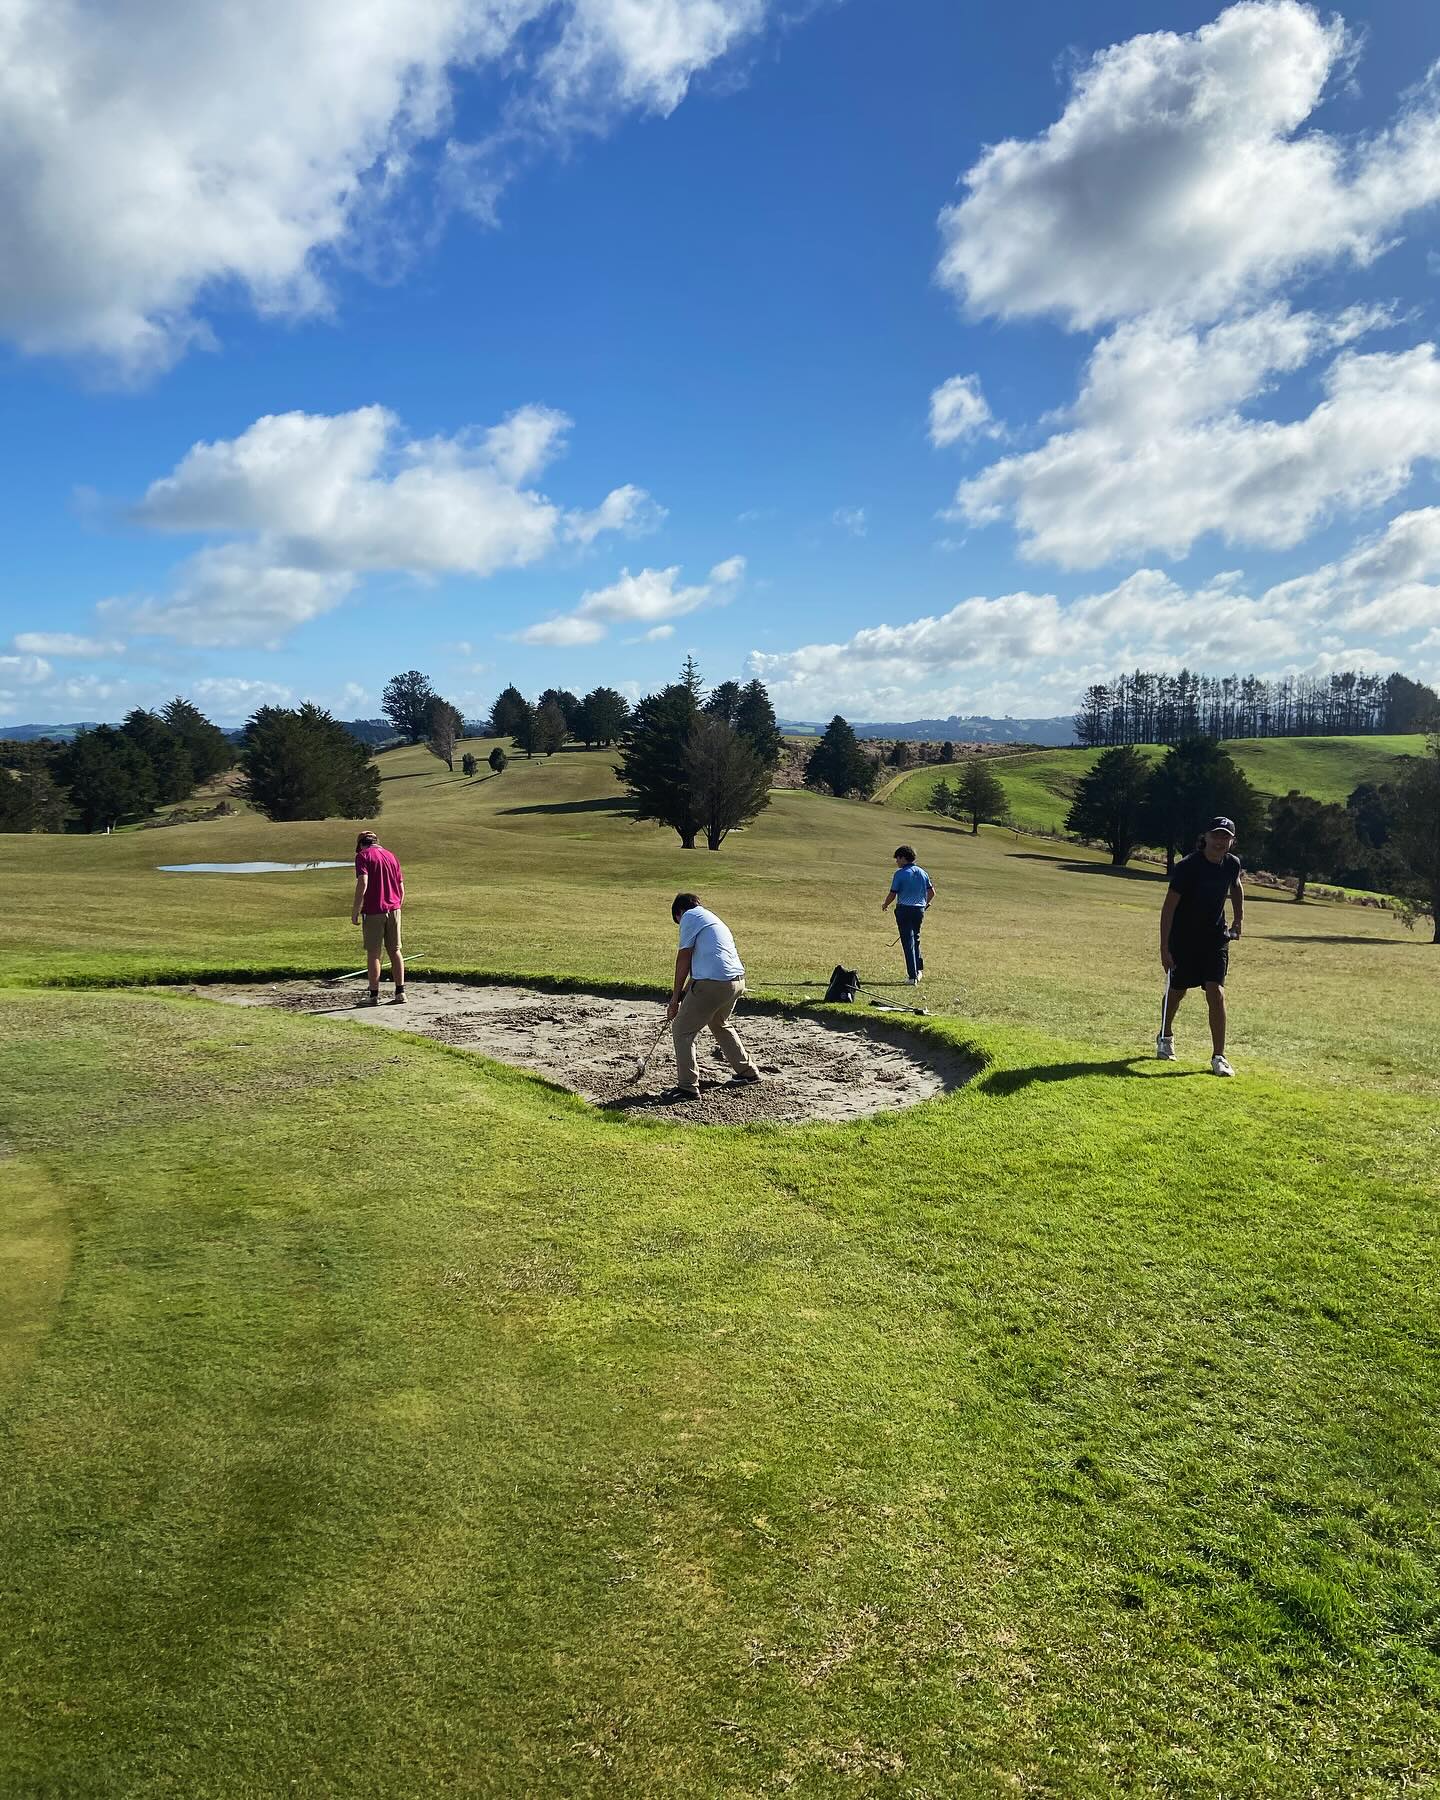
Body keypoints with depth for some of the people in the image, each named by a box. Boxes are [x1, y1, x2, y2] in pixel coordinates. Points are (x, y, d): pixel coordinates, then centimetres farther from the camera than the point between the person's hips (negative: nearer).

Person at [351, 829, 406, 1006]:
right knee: (395, 951, 9)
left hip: (373, 912, -5)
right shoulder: (392, 856, 14)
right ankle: (400, 992, 7)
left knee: (373, 953, 1)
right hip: (393, 909, 5)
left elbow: (362, 884, -16)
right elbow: (401, 888, 13)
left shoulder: (363, 856, -4)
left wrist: (355, 911, -12)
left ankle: (374, 995, 4)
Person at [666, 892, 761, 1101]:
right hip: (737, 981, 9)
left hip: (713, 983, -9)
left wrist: (675, 997, 1)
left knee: (681, 1031, 3)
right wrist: (685, 993, 29)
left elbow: (684, 959, -3)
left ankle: (688, 1087, -1)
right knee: (720, 1025, 32)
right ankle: (748, 1071, 40)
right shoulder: (713, 920, 28)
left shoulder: (690, 916, 2)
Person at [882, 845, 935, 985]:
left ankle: (913, 976, -3)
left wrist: (884, 905, 11)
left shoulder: (900, 874, -10)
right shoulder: (922, 872, 8)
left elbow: (892, 895, -8)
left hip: (904, 909, -5)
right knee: (915, 939, 22)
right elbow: (932, 893, 11)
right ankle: (919, 970, 16)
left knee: (908, 942, -2)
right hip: (920, 910, 5)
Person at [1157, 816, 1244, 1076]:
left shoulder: (1232, 864, -5)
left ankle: (1218, 1057, -6)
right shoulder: (1187, 866, -20)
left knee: (1216, 993, -11)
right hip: (1183, 938, -3)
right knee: (1177, 991, 13)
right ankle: (1166, 1036, 41)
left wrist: (1239, 919, 14)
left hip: (1215, 938, 3)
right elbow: (1169, 906, -20)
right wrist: (1164, 947, -24)